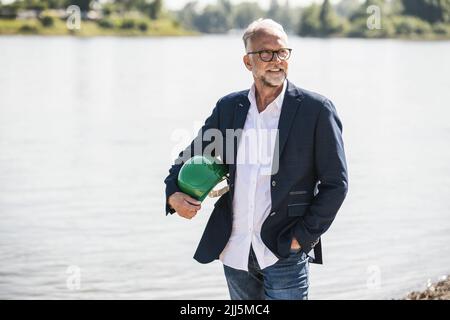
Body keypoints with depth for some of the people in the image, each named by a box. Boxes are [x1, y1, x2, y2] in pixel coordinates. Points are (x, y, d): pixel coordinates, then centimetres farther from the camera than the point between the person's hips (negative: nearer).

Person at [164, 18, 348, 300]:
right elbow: (191, 157, 16)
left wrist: (303, 236, -9)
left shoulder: (316, 109, -4)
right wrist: (174, 195, -5)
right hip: (235, 252, 4)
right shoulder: (228, 107, 8)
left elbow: (336, 182, -4)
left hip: (285, 254, -4)